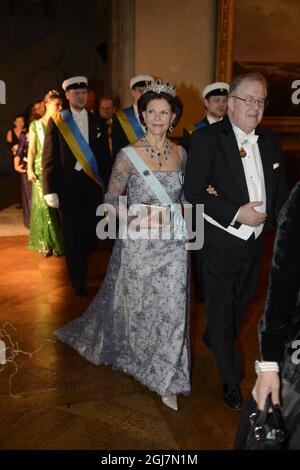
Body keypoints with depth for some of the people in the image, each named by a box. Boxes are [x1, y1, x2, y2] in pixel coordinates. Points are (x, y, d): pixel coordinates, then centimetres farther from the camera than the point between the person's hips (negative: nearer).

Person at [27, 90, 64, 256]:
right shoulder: (35, 125, 5)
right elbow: (31, 150, 4)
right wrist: (29, 169, -5)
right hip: (41, 169, -1)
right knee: (43, 204, -1)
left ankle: (57, 242, 10)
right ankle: (45, 243, 9)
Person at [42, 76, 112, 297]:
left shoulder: (98, 121, 9)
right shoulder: (56, 121, 1)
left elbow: (105, 156, 9)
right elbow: (49, 158, -2)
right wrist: (50, 190, -8)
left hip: (93, 184, 3)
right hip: (68, 185, -2)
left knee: (92, 233, 6)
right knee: (73, 236, 5)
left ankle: (78, 264, 37)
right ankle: (79, 282, 20)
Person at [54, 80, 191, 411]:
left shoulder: (180, 153, 4)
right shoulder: (129, 155, -9)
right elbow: (111, 200, -6)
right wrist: (137, 221, -20)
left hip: (173, 242, 3)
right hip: (138, 243, -3)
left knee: (171, 308, 7)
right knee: (134, 303, 11)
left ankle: (166, 380, 27)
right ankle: (129, 352, 42)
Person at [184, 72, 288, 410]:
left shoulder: (270, 141, 4)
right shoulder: (206, 138, -14)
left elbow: (279, 189, 12)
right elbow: (193, 192, -18)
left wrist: (271, 219, -1)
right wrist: (237, 213, -23)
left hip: (255, 241, 6)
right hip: (219, 242, -6)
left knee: (242, 302, 23)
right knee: (221, 308, 8)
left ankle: (215, 341, 54)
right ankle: (231, 378, 28)